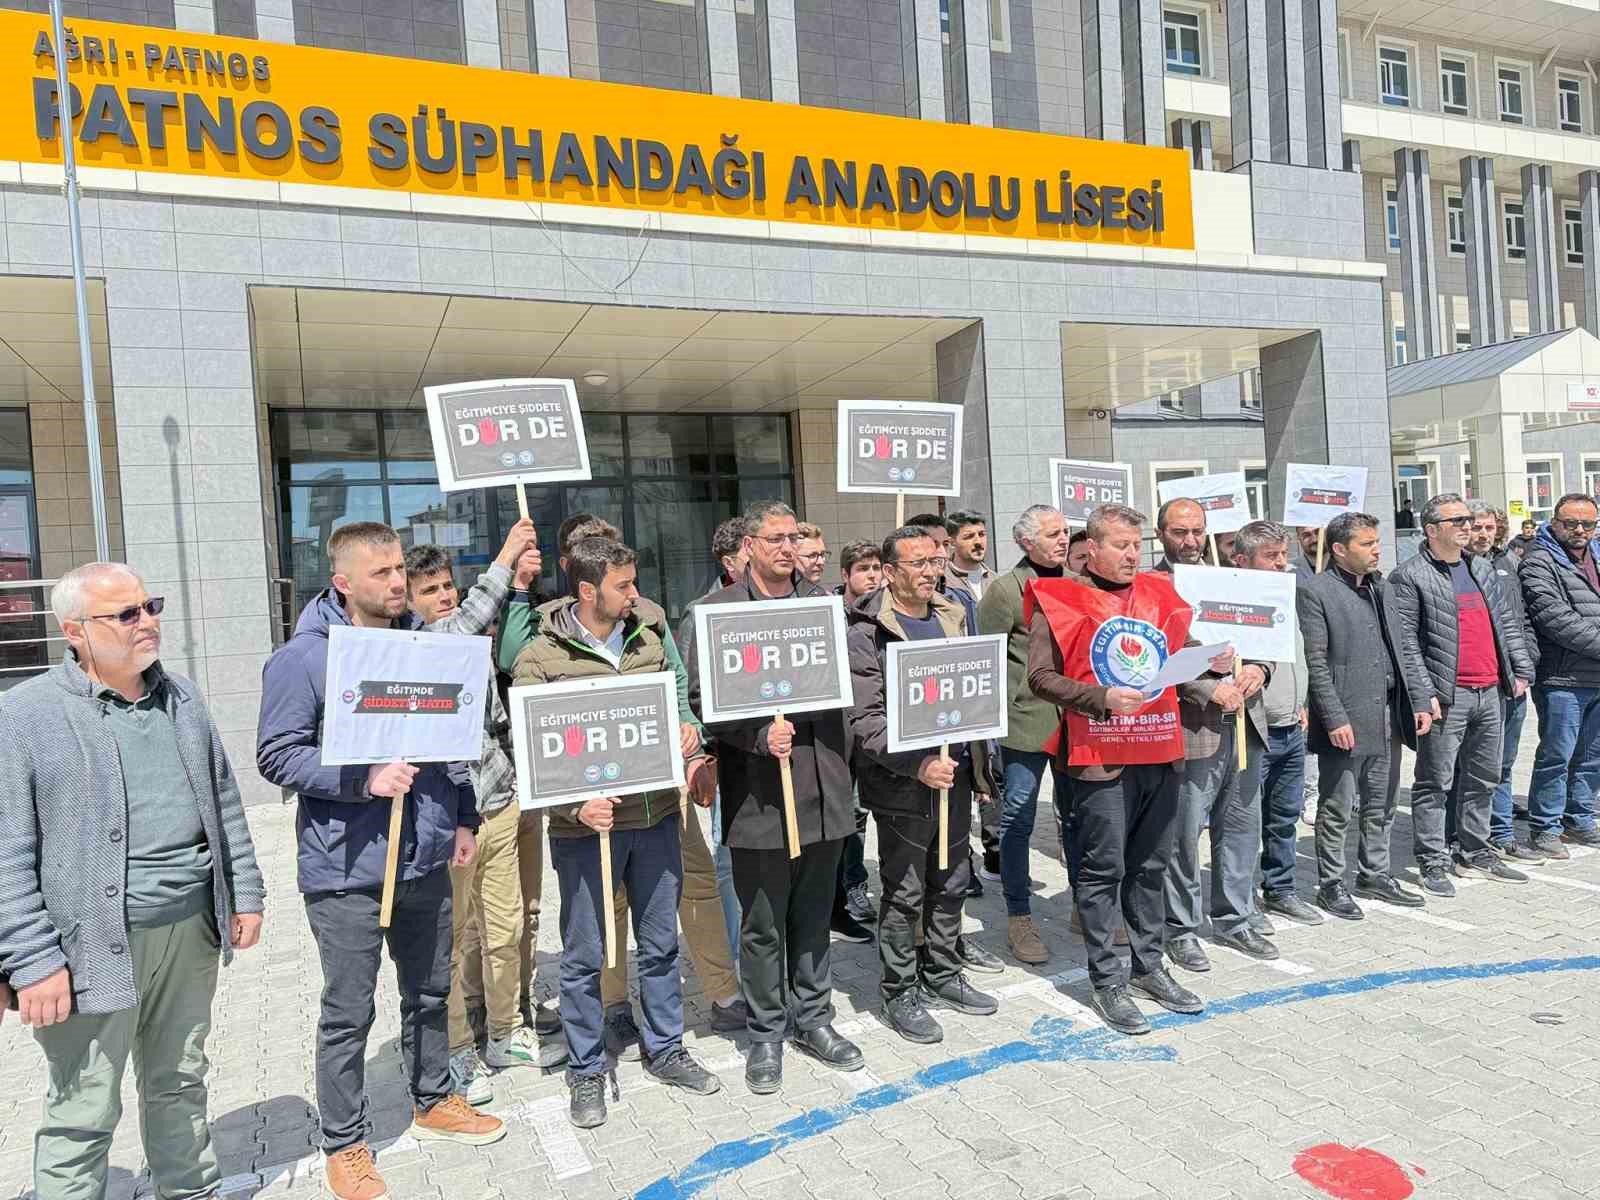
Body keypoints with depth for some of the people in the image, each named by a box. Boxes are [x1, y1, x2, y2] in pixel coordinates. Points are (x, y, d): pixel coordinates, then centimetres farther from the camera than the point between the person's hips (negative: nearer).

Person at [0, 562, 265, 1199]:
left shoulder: (181, 697, 8)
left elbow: (225, 804, 14)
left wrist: (245, 894, 11)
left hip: (192, 931, 5)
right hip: (95, 947, -5)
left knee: (180, 1082, 21)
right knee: (84, 1113, 6)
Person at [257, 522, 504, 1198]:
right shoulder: (301, 659, -11)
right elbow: (276, 755, -13)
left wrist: (463, 819, 12)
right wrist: (364, 780, -24)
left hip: (427, 858, 6)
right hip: (346, 868, -6)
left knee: (430, 992, 20)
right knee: (349, 1013, 7)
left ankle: (433, 1103, 40)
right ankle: (345, 1145, 26)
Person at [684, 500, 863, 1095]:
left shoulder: (821, 600, 9)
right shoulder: (720, 609, -4)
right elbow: (700, 697, -9)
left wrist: (841, 761, 8)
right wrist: (760, 735, -22)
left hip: (823, 784, 4)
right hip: (759, 791, -4)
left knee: (814, 914, 17)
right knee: (763, 923, 8)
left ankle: (813, 1018, 34)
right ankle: (766, 1033, 26)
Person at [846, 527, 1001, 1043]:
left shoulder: (950, 617, 11)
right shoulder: (866, 633, -12)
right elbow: (864, 719, -18)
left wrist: (978, 758, 13)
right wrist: (918, 765, -25)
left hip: (954, 774, 7)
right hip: (902, 786, -7)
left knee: (951, 884, 18)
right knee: (904, 894, 4)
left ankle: (944, 976, 35)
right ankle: (900, 994, 20)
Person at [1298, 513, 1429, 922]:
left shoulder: (1378, 586, 13)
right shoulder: (1314, 591, -10)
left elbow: (1397, 650, 16)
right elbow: (1315, 663, -14)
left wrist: (1416, 703, 9)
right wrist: (1335, 719, -17)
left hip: (1387, 719, 7)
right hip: (1346, 722, -7)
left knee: (1381, 805, 17)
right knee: (1336, 810, 3)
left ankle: (1374, 875, 31)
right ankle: (1330, 885, 15)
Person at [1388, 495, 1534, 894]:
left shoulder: (1482, 568, 16)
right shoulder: (1409, 577, -7)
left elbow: (1507, 622, 21)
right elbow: (1405, 642, -11)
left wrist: (1521, 669, 12)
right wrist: (1424, 694, -16)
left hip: (1491, 693, 7)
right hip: (1447, 697, -7)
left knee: (1483, 779, 16)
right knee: (1435, 782, -1)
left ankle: (1476, 854, 28)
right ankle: (1433, 862, 7)